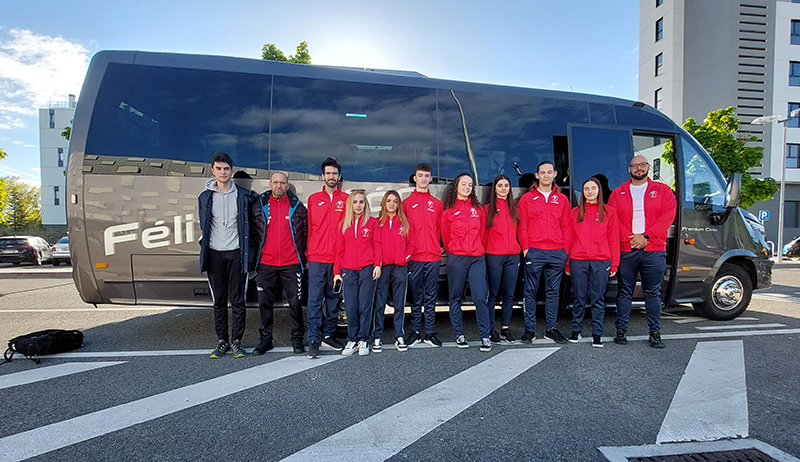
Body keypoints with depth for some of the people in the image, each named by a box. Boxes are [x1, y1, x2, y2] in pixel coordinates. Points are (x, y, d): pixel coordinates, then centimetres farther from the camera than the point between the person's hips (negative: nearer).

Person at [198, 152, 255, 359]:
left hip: (236, 254, -1)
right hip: (215, 254, 2)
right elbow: (204, 227, 15)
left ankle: (236, 341, 12)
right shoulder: (205, 197, 8)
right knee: (219, 301, 8)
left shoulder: (243, 195, 3)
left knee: (237, 300, 1)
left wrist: (248, 253, 2)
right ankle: (222, 341, 18)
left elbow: (250, 224, 6)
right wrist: (206, 249, 11)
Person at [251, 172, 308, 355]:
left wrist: (304, 256, 3)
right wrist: (254, 256, 8)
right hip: (266, 263, 1)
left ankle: (297, 339, 17)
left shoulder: (297, 207, 4)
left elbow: (306, 233, 8)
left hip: (291, 264, -1)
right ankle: (265, 339, 21)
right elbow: (253, 232, 11)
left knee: (295, 302, 3)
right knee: (265, 302, 8)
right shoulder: (259, 205, 6)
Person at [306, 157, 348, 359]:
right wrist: (308, 253, 5)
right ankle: (313, 340, 4)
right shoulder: (313, 199, 9)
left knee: (333, 297, 10)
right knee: (315, 298, -1)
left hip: (338, 258, 1)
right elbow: (309, 228, 10)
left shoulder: (346, 200, 6)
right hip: (316, 258, 0)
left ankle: (328, 335, 22)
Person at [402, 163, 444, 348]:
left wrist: (437, 247, 3)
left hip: (434, 257, 2)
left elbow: (440, 229, 14)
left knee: (431, 297, 7)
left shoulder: (437, 204, 14)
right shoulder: (406, 203, 7)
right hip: (414, 257, -2)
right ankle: (415, 331, 13)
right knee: (415, 296, 4)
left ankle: (430, 333, 14)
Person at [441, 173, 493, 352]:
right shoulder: (449, 212, 3)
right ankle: (459, 334, 17)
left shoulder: (478, 209, 12)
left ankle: (485, 336, 3)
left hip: (477, 258, 2)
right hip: (456, 259, -1)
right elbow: (446, 237, 10)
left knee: (480, 296, -5)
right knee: (456, 297, 5)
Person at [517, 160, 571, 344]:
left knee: (553, 292, 9)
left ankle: (551, 329, 18)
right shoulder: (527, 198, 7)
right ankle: (529, 329, 8)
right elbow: (522, 226, 3)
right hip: (534, 252, -2)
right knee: (530, 291, 0)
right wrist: (525, 248, -6)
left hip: (557, 253, 3)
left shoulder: (562, 199, 14)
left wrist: (566, 250, 5)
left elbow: (566, 227, 13)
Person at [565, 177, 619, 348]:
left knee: (598, 298, 2)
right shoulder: (574, 212, 11)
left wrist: (614, 264, 1)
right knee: (578, 298, 6)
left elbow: (613, 240, 6)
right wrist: (567, 263, 5)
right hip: (578, 261, 1)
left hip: (601, 261, -1)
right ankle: (576, 330, 18)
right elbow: (570, 239, 9)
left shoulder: (609, 212, 9)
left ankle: (597, 334, 12)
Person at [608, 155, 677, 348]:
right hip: (625, 250, 0)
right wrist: (629, 237, -11)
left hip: (654, 251, 0)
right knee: (624, 292, 5)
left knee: (653, 293, 3)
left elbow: (668, 215, -2)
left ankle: (655, 333, 12)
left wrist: (645, 236, -12)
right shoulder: (618, 193, 11)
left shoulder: (662, 190, 10)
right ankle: (621, 330, 14)